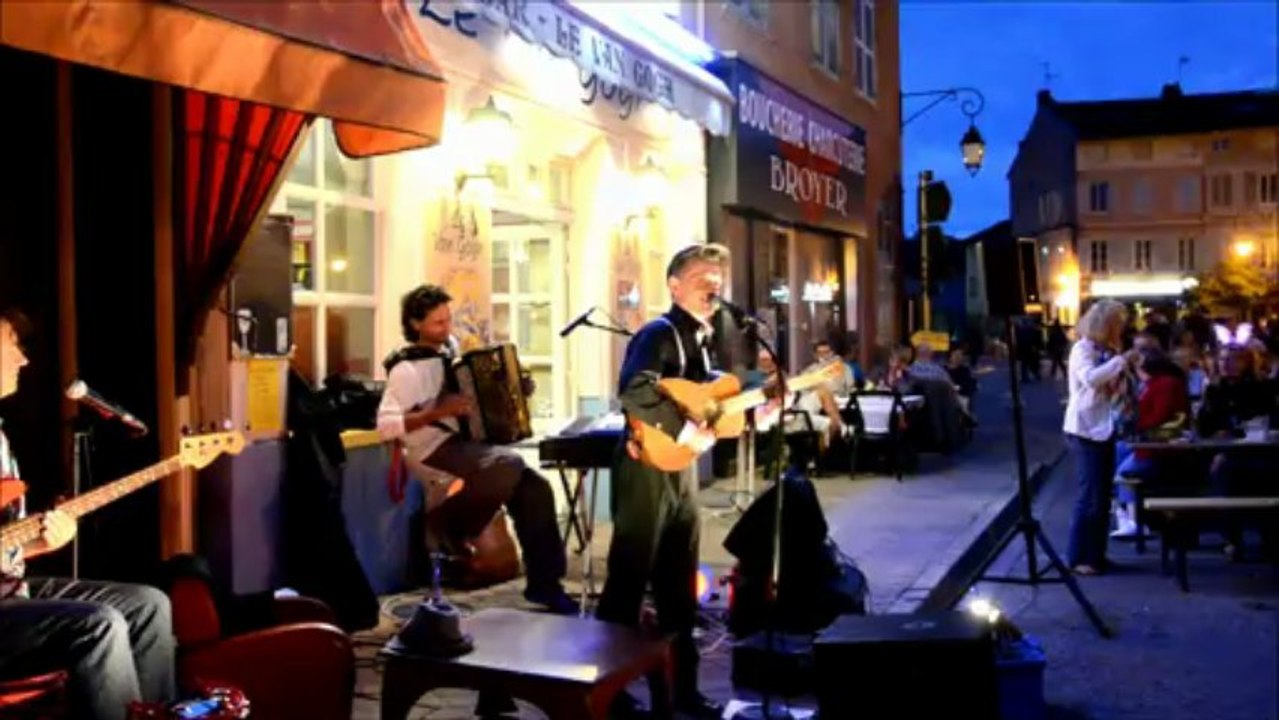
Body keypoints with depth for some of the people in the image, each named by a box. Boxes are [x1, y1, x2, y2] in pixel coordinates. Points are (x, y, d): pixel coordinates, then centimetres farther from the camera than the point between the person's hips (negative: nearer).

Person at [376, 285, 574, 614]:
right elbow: (386, 426, -21)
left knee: (534, 488, -8)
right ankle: (450, 528, -9)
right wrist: (437, 412, -26)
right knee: (509, 464, -31)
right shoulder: (407, 368, -13)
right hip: (436, 451, -8)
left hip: (466, 441, 8)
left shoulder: (449, 349, 10)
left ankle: (544, 583, 0)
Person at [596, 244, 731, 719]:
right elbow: (633, 392, -30)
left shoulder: (703, 341, 15)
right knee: (628, 583, -1)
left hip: (682, 470, 9)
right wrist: (684, 429, -27)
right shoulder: (659, 333, -13)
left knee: (679, 587, 15)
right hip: (647, 469, -9)